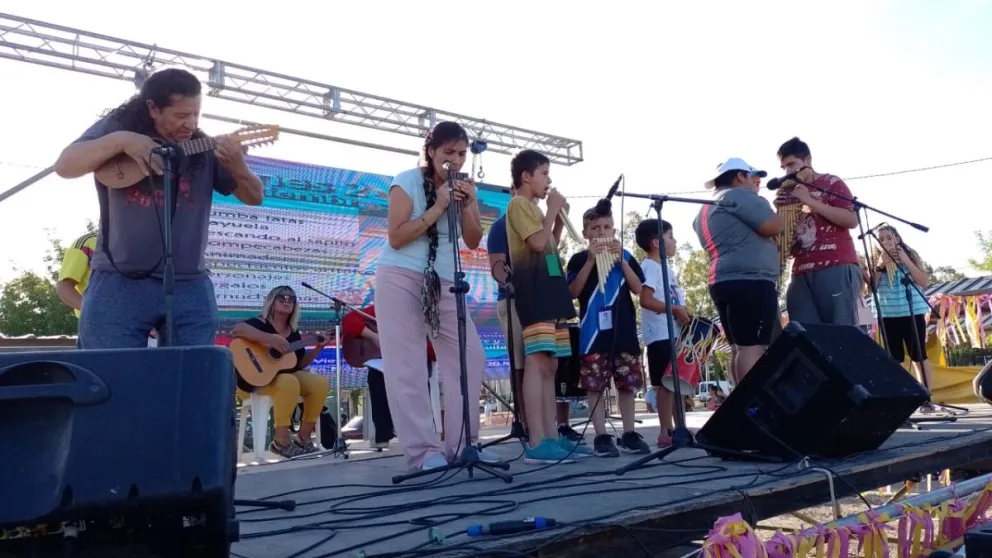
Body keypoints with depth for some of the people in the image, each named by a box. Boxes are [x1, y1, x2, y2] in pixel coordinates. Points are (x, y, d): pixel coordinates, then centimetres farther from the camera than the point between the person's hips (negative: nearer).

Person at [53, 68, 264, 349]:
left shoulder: (205, 150, 6)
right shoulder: (117, 126, 5)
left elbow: (255, 197, 7)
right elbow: (64, 165, -5)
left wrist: (238, 166, -13)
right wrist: (120, 141, -18)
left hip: (190, 286, 2)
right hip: (118, 282, -1)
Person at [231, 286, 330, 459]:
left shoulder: (293, 332, 13)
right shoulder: (260, 323, -9)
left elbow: (300, 364, 14)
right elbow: (236, 330, -31)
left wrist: (318, 348, 1)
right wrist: (270, 339, -36)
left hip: (287, 375, 8)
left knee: (320, 383, -12)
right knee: (289, 382, -36)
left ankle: (303, 436, -5)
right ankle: (281, 441, -26)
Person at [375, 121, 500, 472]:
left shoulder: (464, 187, 9)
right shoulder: (408, 181, -5)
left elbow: (473, 242, 5)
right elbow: (396, 237, -14)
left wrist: (467, 207, -12)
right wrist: (438, 208, -18)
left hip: (444, 284, 5)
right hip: (401, 279, -5)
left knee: (471, 358, 0)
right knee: (406, 367, -6)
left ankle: (462, 444, 10)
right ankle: (424, 451, 0)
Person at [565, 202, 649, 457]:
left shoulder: (625, 255, 11)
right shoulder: (578, 259, 4)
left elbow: (638, 289, 3)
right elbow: (573, 292, -7)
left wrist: (620, 260, -6)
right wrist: (591, 260, -12)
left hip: (624, 330, 3)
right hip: (593, 331, -2)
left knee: (627, 383, 7)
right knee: (594, 386, -3)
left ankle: (629, 434, 17)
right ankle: (601, 436, 4)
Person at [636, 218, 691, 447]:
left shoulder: (666, 267, 19)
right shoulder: (650, 266, -11)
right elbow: (646, 300, -22)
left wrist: (684, 313, 8)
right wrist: (676, 310, -22)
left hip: (674, 333, 10)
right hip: (661, 335, -10)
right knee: (665, 384, -6)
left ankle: (677, 428, 24)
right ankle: (665, 432, -1)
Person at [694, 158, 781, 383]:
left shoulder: (705, 211, 25)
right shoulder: (738, 196, -4)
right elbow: (773, 227, -11)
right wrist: (773, 212, 9)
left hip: (723, 282, 10)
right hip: (750, 281, -10)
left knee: (739, 348, 9)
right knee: (752, 347, -13)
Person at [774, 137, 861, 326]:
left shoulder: (831, 183, 8)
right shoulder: (788, 193, 22)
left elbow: (852, 220, -6)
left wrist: (810, 201, -9)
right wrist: (780, 209, 8)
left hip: (836, 268, -5)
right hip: (801, 273, 5)